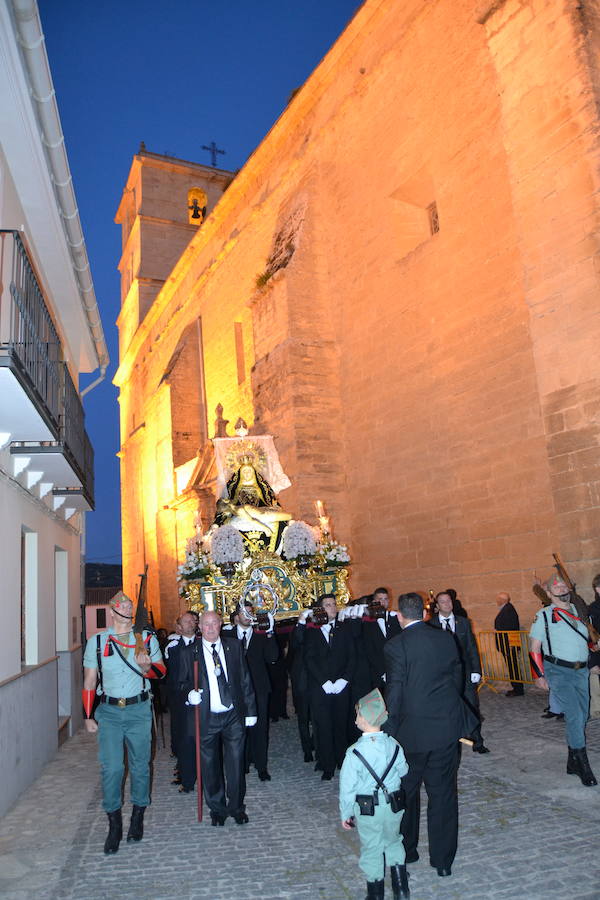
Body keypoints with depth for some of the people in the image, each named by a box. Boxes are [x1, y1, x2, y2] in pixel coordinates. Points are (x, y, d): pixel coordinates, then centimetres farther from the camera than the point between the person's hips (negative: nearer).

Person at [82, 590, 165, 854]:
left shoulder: (147, 638, 1)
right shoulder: (96, 641, 1)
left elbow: (161, 670, 6)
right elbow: (89, 681, 6)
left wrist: (147, 668, -16)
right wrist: (88, 716, 3)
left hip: (139, 709, 1)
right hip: (108, 711, 0)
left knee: (140, 765, 9)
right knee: (110, 768, -4)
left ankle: (138, 817, 27)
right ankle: (114, 824, 12)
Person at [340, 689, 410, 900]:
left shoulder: (355, 752, -22)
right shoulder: (393, 745, -11)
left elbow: (348, 787, -15)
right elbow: (403, 771, 5)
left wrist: (345, 814, -1)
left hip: (367, 810, -3)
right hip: (393, 805, 4)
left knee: (371, 848, 15)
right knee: (393, 841, 25)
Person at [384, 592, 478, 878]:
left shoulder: (395, 646, -15)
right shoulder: (446, 638, 0)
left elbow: (394, 694, -14)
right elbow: (457, 680, 9)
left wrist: (390, 734, -5)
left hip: (413, 732, -3)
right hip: (447, 728, 4)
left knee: (407, 792, 17)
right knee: (443, 794, 13)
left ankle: (406, 851, 33)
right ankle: (443, 860, 23)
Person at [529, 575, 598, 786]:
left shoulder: (580, 611, 9)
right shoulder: (544, 615, -4)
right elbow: (535, 648, -1)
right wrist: (540, 675, -4)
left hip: (581, 671, 5)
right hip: (558, 672, -5)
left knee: (581, 717, 9)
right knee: (574, 715, -15)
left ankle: (573, 762, 24)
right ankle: (583, 765, -4)